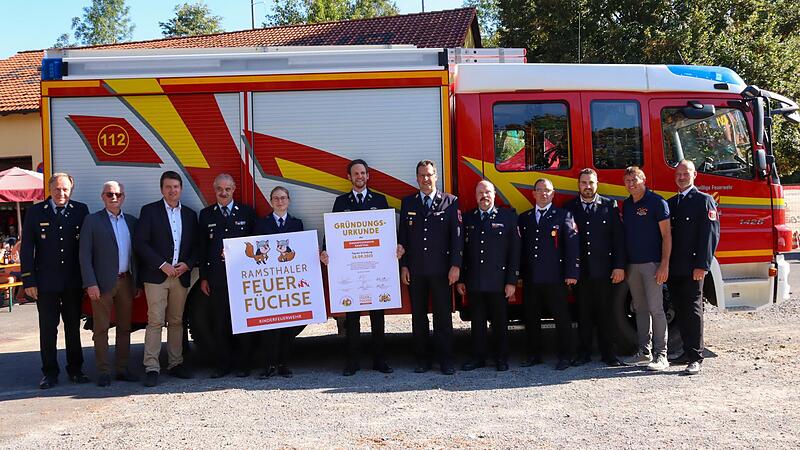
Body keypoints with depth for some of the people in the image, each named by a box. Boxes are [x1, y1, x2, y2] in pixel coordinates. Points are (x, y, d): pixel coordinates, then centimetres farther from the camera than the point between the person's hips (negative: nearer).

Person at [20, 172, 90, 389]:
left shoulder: (80, 210, 3)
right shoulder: (35, 212, -1)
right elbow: (27, 248, -2)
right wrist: (29, 280, -8)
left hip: (73, 281, 2)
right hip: (46, 281, -1)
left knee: (73, 327, 11)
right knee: (48, 329, 5)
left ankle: (75, 369, 22)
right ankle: (50, 373, 14)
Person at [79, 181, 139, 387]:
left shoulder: (131, 221, 11)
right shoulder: (92, 221, -2)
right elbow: (85, 254, -6)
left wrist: (138, 282, 6)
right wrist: (90, 283, -13)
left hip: (126, 282, 5)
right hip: (103, 283, -5)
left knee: (125, 327, 11)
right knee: (101, 329, 1)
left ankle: (122, 369, 20)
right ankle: (103, 372, 7)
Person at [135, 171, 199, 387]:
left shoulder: (190, 214, 14)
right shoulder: (150, 211, 1)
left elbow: (195, 246, 15)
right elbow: (140, 243, -7)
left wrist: (187, 264, -4)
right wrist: (162, 265, -12)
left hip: (181, 276, 4)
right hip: (156, 275, -4)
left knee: (176, 321, 8)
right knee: (155, 321, -8)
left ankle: (175, 363, 16)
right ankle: (151, 367, -6)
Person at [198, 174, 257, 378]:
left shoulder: (247, 212, 7)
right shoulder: (206, 214, 11)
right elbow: (202, 248, 9)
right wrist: (203, 277, 4)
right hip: (216, 276, 1)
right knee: (219, 322, 4)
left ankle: (243, 364, 10)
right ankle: (222, 365, 11)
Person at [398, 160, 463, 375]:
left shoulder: (451, 202, 4)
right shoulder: (408, 203, 10)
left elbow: (457, 235, -1)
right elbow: (402, 236, 10)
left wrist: (456, 265, -8)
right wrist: (403, 266, 3)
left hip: (440, 269, -2)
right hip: (415, 270, 2)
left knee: (443, 315, 1)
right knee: (418, 315, 7)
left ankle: (445, 359, 10)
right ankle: (422, 358, 17)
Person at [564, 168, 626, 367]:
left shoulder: (610, 205, 4)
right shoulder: (569, 207, 7)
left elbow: (618, 237, 1)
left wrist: (619, 266, -6)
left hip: (603, 269, -1)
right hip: (580, 270, 1)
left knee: (605, 313, 4)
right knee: (583, 313, 7)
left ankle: (607, 353, 13)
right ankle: (584, 353, 15)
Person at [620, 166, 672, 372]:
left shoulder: (656, 202, -6)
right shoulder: (626, 204, 13)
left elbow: (666, 235, -9)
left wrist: (664, 265, -16)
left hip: (651, 264, -6)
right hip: (632, 265, 6)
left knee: (655, 309, -7)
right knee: (640, 309, 10)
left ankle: (661, 355, -3)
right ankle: (644, 351, 17)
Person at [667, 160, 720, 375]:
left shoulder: (704, 200, -1)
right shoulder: (670, 203, 18)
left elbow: (711, 234, -8)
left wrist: (702, 265, -16)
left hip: (692, 268, -6)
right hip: (673, 268, 6)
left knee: (692, 311, -6)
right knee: (680, 311, 10)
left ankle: (696, 358, -3)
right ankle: (688, 352, 19)